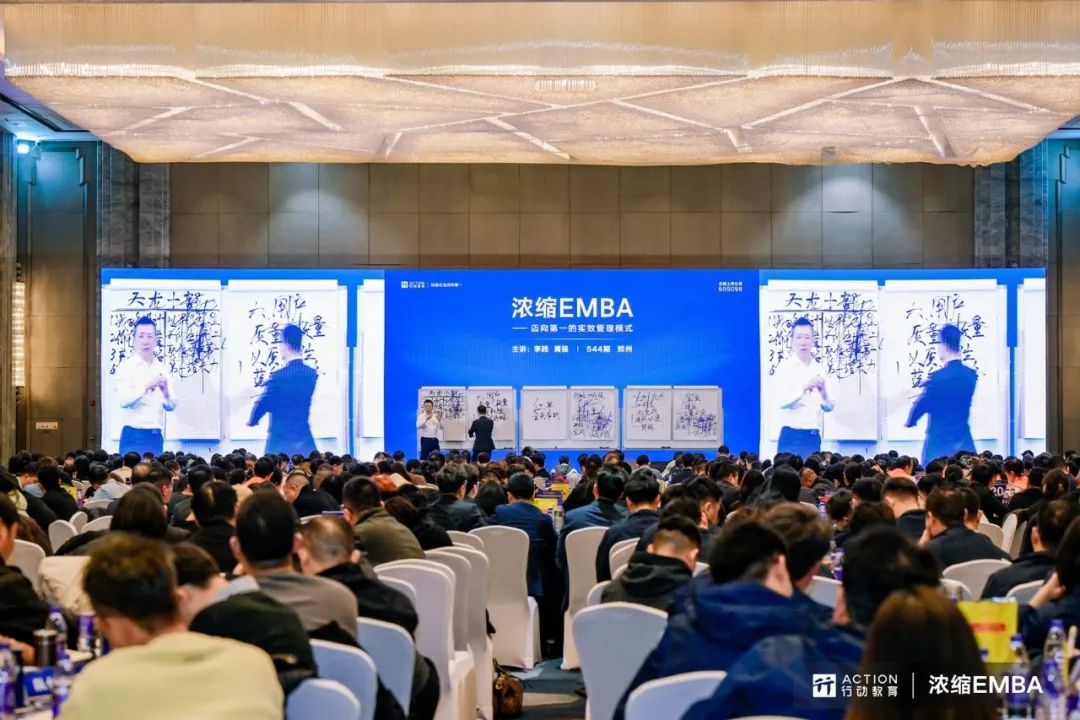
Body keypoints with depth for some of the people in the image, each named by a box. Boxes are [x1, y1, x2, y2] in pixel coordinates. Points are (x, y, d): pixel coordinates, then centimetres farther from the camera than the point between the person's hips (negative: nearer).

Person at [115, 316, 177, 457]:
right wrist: (146, 387, -29)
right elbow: (123, 400, -15)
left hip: (156, 436, 4)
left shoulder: (162, 369, 9)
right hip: (133, 436, -4)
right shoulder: (126, 366, -3)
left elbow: (171, 406, 7)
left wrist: (166, 392, -13)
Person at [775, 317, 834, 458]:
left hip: (814, 437, 5)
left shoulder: (819, 369, 11)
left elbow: (829, 407, 11)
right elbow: (782, 401, -16)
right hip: (792, 437, -5)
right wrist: (805, 387, -26)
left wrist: (823, 393, -9)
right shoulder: (785, 366, -3)